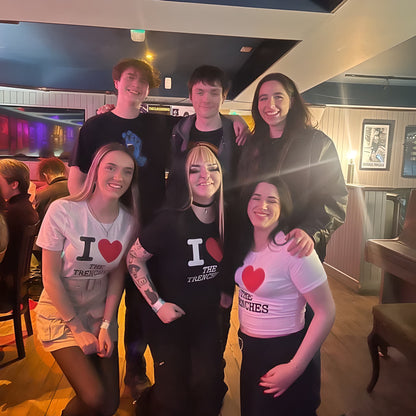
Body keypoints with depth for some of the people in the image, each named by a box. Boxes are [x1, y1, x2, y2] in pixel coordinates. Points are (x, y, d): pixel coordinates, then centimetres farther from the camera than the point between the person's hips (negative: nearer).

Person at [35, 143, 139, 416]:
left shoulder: (129, 220, -8)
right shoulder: (63, 211, -19)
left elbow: (117, 275, -1)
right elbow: (51, 277, -14)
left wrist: (106, 325, -7)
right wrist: (78, 329, -12)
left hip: (101, 314, 4)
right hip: (60, 314, -3)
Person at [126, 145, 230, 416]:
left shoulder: (224, 219, -7)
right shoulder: (171, 221, -24)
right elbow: (134, 258, -15)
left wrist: (223, 292, 2)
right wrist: (157, 304, -16)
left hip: (208, 318, 5)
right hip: (167, 320, -4)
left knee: (210, 389, 9)